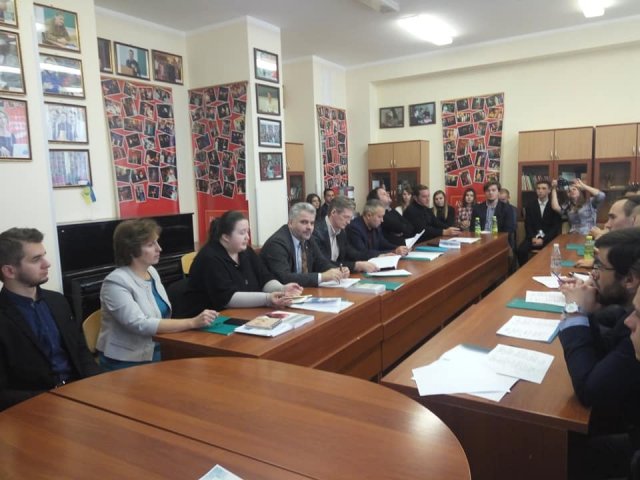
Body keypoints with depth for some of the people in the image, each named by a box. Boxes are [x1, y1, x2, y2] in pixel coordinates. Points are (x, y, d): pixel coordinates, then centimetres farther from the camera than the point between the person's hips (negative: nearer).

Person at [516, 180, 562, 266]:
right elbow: (528, 225, 5)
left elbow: (556, 227, -3)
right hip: (533, 237, 2)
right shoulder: (530, 205, 11)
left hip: (549, 239, -2)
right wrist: (533, 238, -14)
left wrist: (543, 240, -16)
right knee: (521, 250, -27)